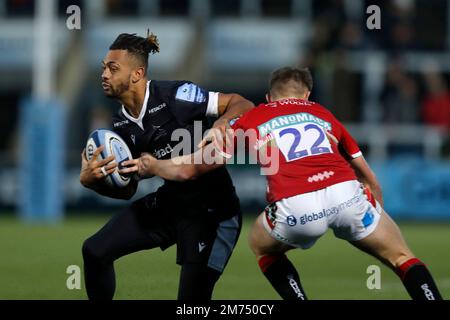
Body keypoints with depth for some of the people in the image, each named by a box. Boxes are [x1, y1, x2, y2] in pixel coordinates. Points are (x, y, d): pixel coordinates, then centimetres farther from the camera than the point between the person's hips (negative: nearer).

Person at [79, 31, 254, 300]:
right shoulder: (122, 124, 2)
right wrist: (91, 181, -11)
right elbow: (127, 189, 8)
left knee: (192, 297, -14)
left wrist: (221, 124, -39)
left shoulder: (174, 96, -20)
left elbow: (242, 105, -18)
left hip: (211, 210, -7)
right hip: (168, 205, 7)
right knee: (95, 251, 3)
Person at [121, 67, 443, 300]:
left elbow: (190, 169, 26)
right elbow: (367, 175, 32)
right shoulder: (321, 113, 30)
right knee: (402, 257, 18)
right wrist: (377, 213, 46)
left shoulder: (251, 120, 24)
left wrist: (151, 165, 43)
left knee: (261, 245, 31)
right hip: (347, 194, 1)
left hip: (295, 209, -1)